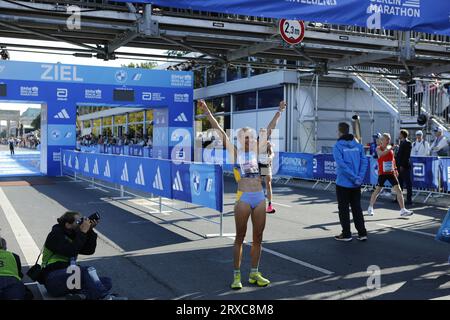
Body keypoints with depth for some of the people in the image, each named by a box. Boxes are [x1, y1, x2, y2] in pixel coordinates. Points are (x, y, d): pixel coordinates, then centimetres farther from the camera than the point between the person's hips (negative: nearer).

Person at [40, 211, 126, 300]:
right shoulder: (56, 235, -7)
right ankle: (105, 297, -36)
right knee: (88, 270, -32)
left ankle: (81, 295, -31)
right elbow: (70, 251, -23)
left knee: (107, 282, -7)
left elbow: (89, 250, 7)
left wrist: (90, 231, -4)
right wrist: (83, 232, -20)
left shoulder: (71, 235, 16)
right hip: (53, 280, -8)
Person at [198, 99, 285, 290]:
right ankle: (237, 275, 13)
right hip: (243, 198, -4)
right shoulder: (235, 152, 3)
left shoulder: (256, 152, 13)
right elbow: (220, 132, -3)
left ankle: (254, 274, 21)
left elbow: (268, 130, 18)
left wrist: (279, 112, 23)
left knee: (258, 237, 9)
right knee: (240, 237, 5)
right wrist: (207, 112, -8)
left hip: (260, 198, 4)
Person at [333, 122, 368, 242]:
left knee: (343, 209, 6)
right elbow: (364, 161, -2)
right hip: (356, 184, 5)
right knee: (357, 208, 14)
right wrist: (359, 177, -5)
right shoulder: (358, 145, 4)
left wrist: (355, 177, -16)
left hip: (343, 183, -5)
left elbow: (341, 164, -20)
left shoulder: (337, 146, -10)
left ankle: (346, 234, 11)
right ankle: (362, 233, 15)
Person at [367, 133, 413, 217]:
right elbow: (382, 154, -29)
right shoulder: (379, 148, -5)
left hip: (391, 172, 4)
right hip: (382, 173, -4)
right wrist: (390, 148, -40)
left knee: (398, 190, -5)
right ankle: (370, 208, 22)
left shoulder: (390, 148, 9)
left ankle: (402, 210, -4)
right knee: (377, 190, 3)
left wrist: (395, 169, 14)